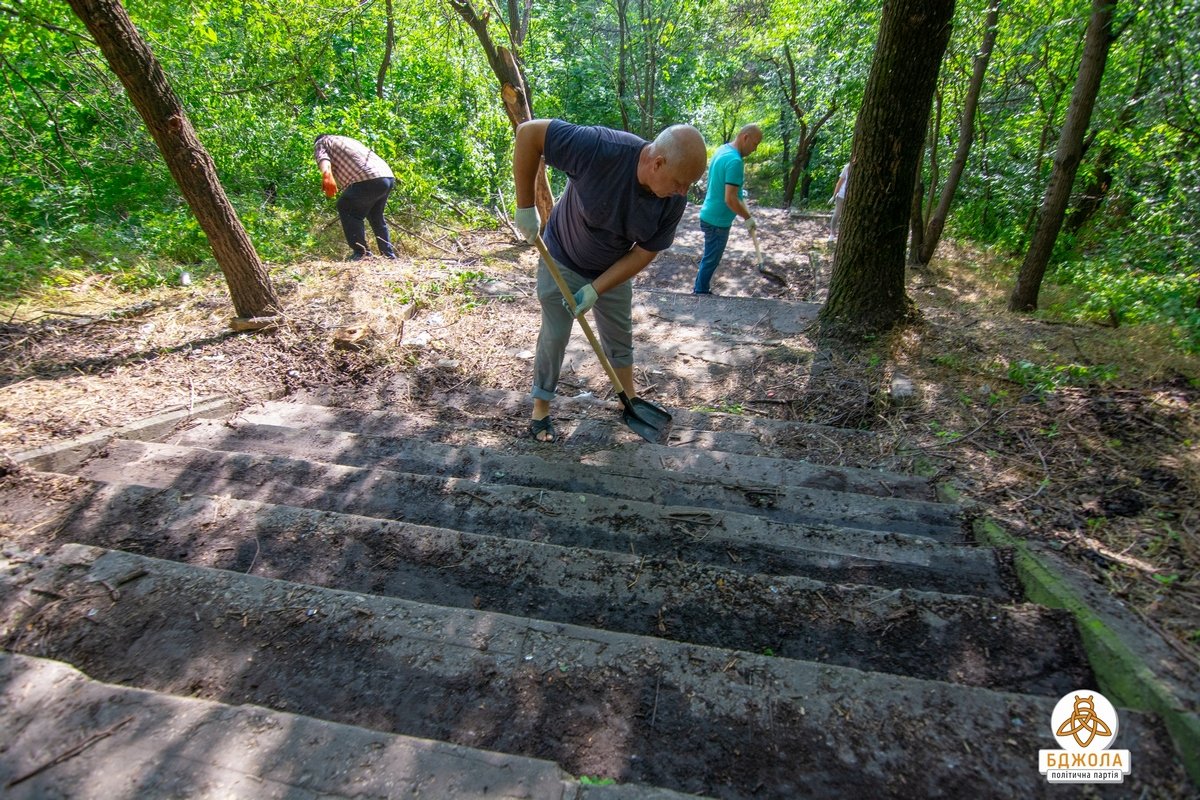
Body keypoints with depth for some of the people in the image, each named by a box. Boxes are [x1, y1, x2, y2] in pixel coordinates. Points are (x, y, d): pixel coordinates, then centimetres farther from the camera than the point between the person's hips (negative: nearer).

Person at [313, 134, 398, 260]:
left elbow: (323, 158, -8)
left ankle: (362, 253, -2)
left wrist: (326, 175, -26)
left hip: (370, 179, -8)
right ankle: (389, 256, 27)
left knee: (345, 208, 6)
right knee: (376, 216, 24)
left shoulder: (320, 143, 16)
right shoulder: (347, 140, 38)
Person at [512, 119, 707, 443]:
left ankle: (630, 397, 39)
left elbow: (644, 253, -14)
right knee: (554, 337, 4)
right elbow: (529, 132, -30)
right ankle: (540, 408, 25)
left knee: (621, 335, 16)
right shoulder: (602, 149, -36)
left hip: (614, 270, 4)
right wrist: (526, 207, -28)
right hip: (562, 262, -3)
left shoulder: (674, 201, -22)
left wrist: (595, 290, -21)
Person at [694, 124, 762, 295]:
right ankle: (700, 293, 16)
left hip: (711, 215, 10)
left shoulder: (722, 149, 7)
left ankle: (700, 289, 32)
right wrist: (748, 218, -15)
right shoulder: (735, 160, -24)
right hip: (717, 220, -10)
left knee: (709, 257, 20)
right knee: (711, 260, 4)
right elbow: (730, 199, -27)